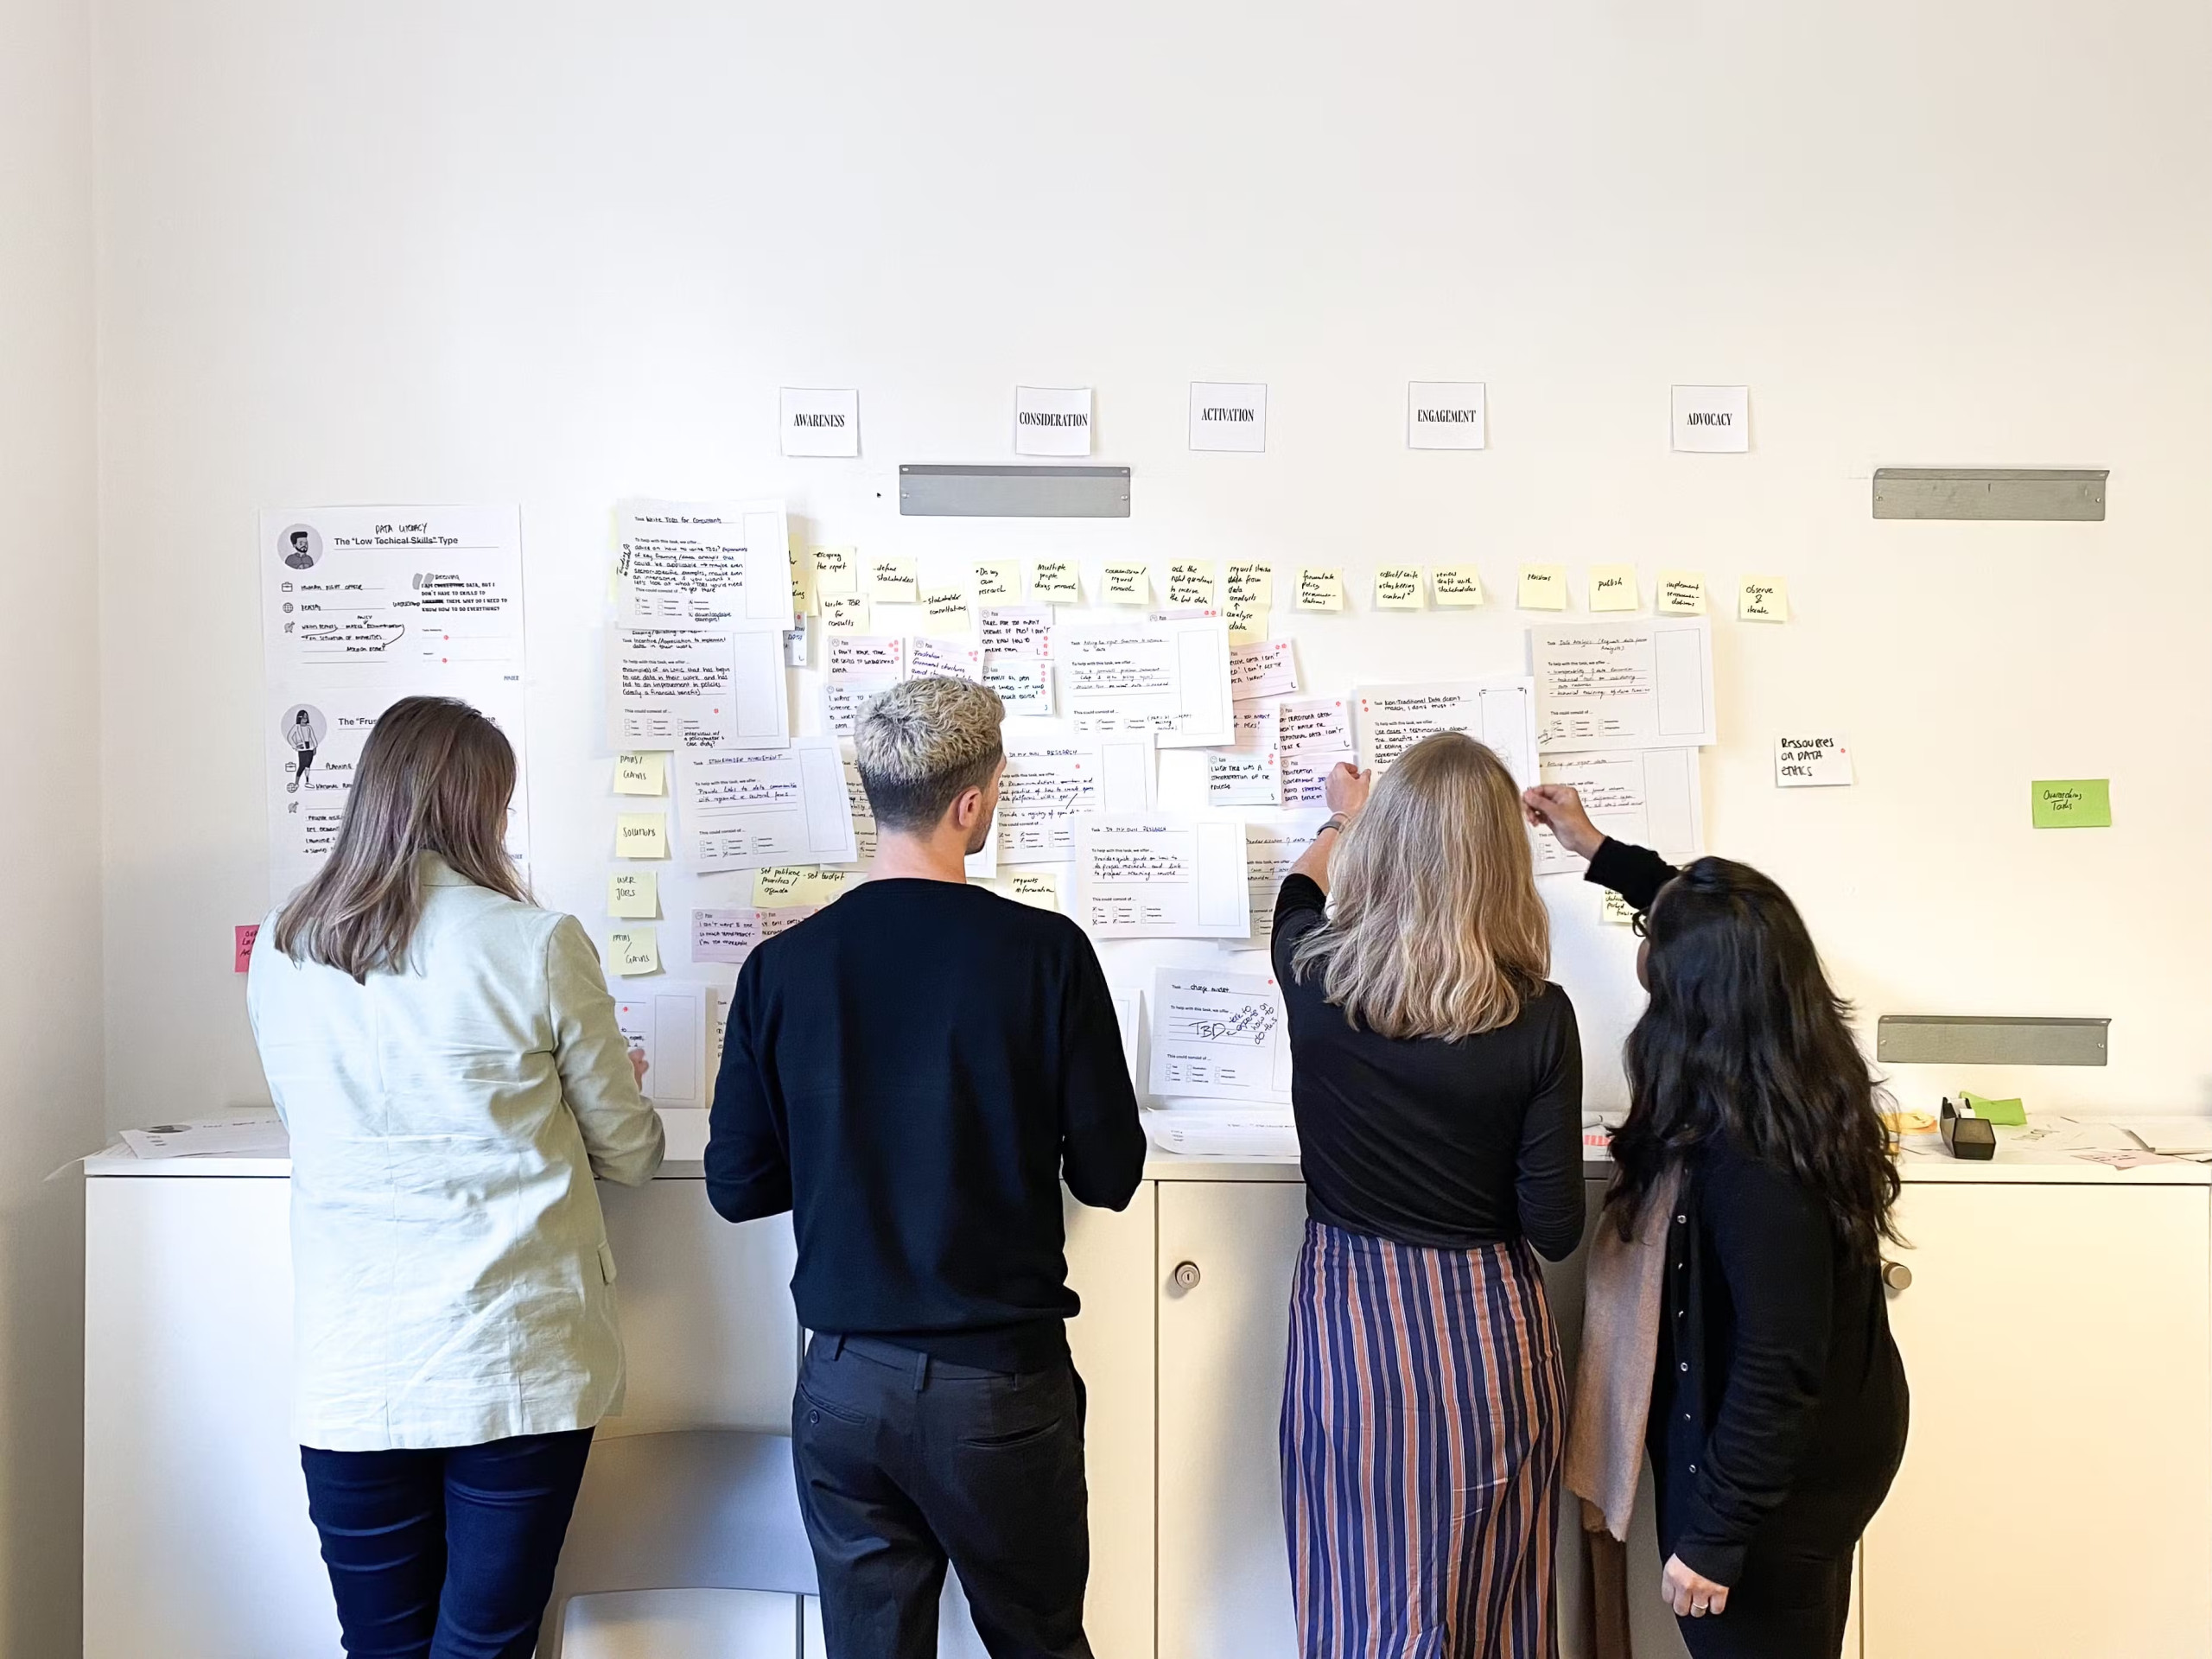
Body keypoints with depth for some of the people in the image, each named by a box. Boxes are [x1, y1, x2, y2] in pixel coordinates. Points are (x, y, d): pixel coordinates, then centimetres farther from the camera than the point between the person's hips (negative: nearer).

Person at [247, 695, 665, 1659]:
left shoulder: (279, 954, 0)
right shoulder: (539, 944, -11)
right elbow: (629, 1158, -1)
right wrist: (618, 1084, 21)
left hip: (350, 1376, 3)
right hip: (515, 1364, -3)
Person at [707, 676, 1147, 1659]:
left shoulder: (781, 967, -7)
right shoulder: (1045, 953, -14)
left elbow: (736, 1188, 0)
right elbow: (1109, 1177, -8)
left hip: (845, 1384, 2)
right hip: (1003, 1384, -2)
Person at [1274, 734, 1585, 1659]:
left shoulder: (1316, 980, -11)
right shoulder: (1537, 1019, -15)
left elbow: (1299, 897, 14)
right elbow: (1556, 1229, -10)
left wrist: (1341, 820, 33)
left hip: (1350, 1324, 0)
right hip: (1490, 1333, 0)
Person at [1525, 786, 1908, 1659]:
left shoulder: (1751, 1166, -36)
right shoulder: (1797, 1067, -10)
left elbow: (1777, 1372, -30)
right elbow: (1716, 935, 10)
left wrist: (1714, 1537, -20)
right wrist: (1599, 850, 16)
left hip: (1779, 1482, -8)